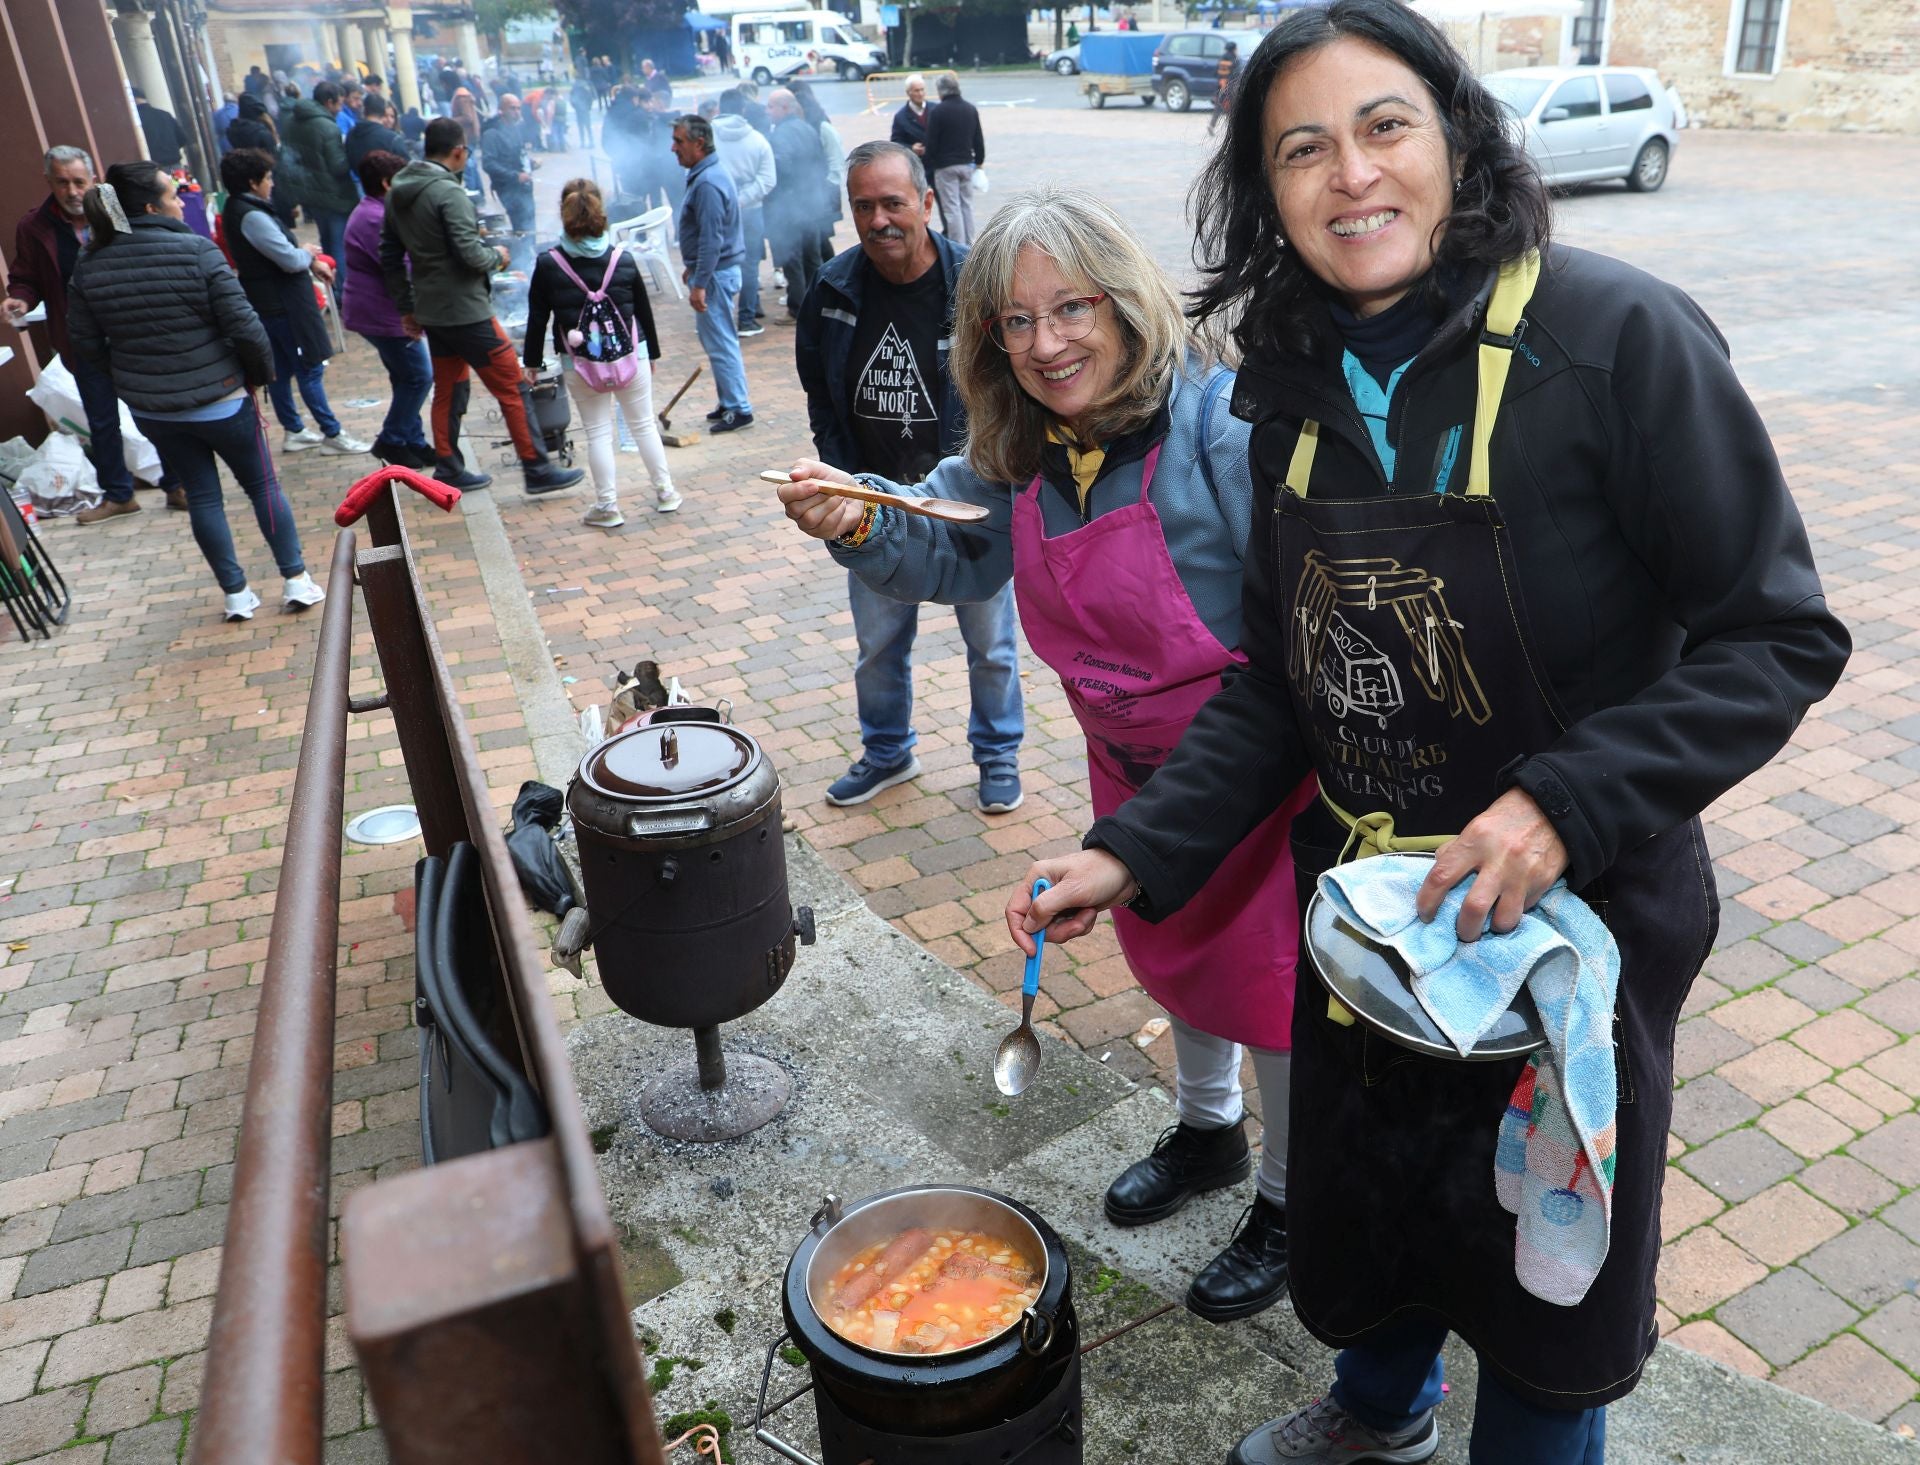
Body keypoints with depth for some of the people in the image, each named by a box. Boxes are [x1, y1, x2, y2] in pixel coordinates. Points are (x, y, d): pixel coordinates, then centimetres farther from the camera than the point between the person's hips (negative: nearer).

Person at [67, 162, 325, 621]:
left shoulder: (90, 267, -2)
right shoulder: (197, 251, -17)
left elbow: (86, 344, 3)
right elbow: (243, 325, -18)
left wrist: (132, 373, 18)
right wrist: (263, 371, -1)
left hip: (150, 409, 4)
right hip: (218, 399, -4)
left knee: (201, 495, 15)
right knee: (263, 485, 12)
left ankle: (235, 593, 21)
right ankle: (296, 580, 15)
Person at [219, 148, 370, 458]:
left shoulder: (236, 210, 11)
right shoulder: (252, 216, -22)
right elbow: (289, 260, -24)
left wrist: (310, 261, 3)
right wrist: (310, 257, -3)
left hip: (265, 303, 10)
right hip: (283, 304, -10)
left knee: (280, 369, 15)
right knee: (310, 369, -4)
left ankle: (293, 431, 24)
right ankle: (331, 433, 1)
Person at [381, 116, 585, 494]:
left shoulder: (397, 193, 11)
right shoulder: (449, 192, -17)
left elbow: (390, 257, 16)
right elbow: (471, 256, -22)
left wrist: (406, 306, 22)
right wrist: (498, 256, -1)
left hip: (430, 311, 9)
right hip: (466, 311, -9)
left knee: (448, 389, 18)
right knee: (512, 389, -2)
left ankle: (448, 470, 23)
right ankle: (537, 469, 1)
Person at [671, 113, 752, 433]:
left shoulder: (707, 183, -21)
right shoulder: (711, 174, 12)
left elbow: (711, 240, -25)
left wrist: (699, 284, -24)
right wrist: (692, 267, 26)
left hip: (716, 274, -11)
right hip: (719, 271, 11)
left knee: (721, 343, -5)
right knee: (718, 340, 16)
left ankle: (738, 409, 1)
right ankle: (729, 403, 24)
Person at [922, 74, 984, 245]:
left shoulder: (937, 112, -13)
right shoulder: (971, 109, 5)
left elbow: (931, 143, -11)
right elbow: (979, 139, 10)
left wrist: (930, 167, -2)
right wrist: (979, 160, 19)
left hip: (945, 167, -5)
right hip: (967, 164, 5)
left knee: (952, 207, -2)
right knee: (967, 204, 13)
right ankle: (968, 244, 16)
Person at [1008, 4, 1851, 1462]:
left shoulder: (1620, 336, -19)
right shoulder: (1299, 384, -1)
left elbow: (1776, 636, -15)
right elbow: (1278, 682, 3)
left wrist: (1565, 803, -28)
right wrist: (1134, 852, -7)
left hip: (1572, 912, -5)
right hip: (1362, 906, 5)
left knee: (1545, 1260, 17)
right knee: (1365, 1193, 26)